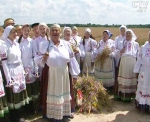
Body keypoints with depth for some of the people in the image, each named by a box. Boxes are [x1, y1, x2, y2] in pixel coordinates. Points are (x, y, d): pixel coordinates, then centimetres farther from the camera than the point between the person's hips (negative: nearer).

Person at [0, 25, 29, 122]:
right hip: (12, 72, -7)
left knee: (20, 93, 13)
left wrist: (23, 72, 13)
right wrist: (9, 79, -17)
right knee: (13, 96, 3)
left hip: (19, 72, 7)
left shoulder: (17, 44, 10)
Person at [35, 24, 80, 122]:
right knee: (54, 94, 7)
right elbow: (39, 62, 0)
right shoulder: (45, 45, -3)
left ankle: (64, 112, 31)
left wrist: (75, 75, 2)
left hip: (64, 73, 2)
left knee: (64, 93, 14)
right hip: (51, 74, -2)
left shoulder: (66, 44, 0)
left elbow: (72, 60, 2)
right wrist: (43, 58, -24)